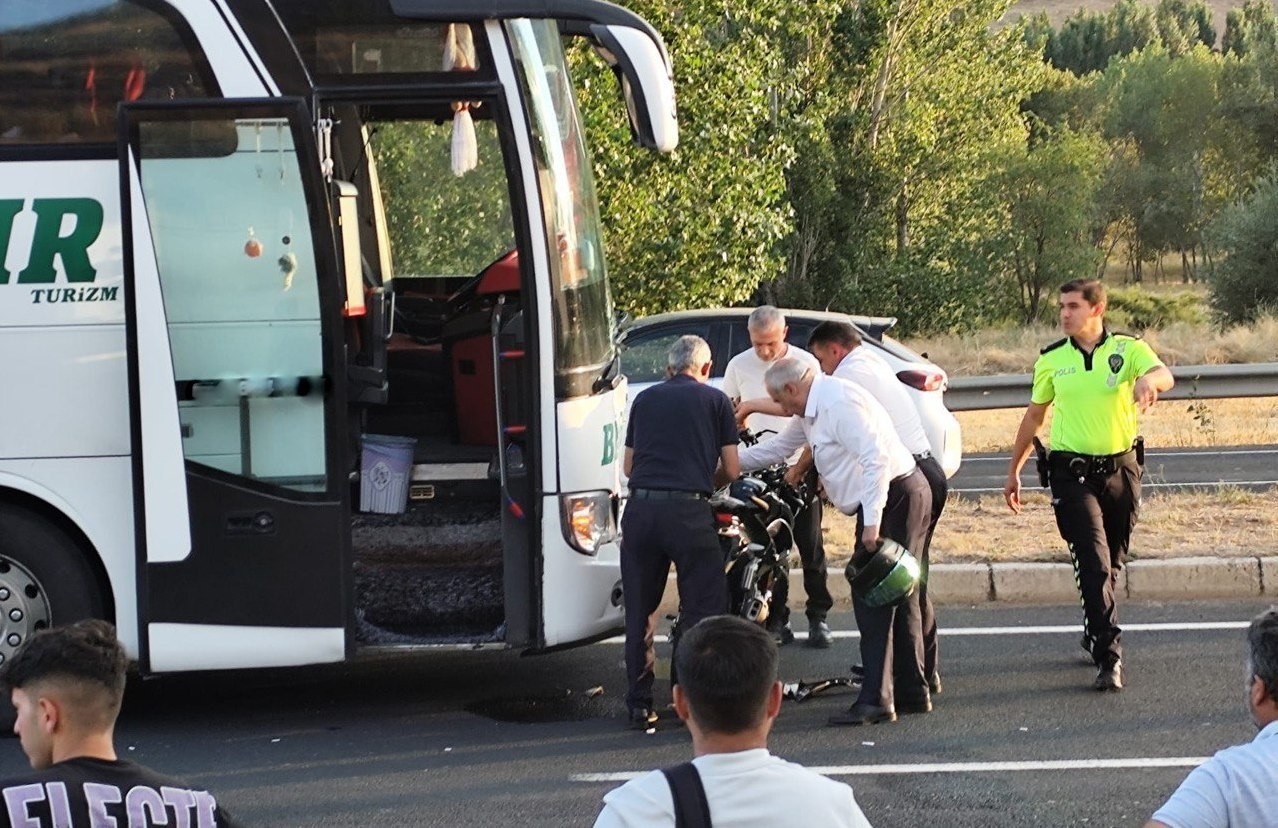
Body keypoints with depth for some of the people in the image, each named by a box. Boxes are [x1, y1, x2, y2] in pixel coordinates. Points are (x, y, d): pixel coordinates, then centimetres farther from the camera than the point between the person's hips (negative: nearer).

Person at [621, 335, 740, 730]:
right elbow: (731, 468, 9)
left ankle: (639, 704, 13)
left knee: (639, 612, 10)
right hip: (689, 511, -3)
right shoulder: (715, 400, 9)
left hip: (640, 508, 3)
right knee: (703, 608, 3)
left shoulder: (645, 400, 17)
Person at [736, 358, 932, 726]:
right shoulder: (812, 410, 17)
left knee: (874, 600, -11)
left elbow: (876, 458, -24)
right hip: (902, 498, 11)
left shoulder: (839, 403, -16)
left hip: (894, 498, -11)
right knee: (898, 601, 14)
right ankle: (912, 694, 20)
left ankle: (875, 700, -13)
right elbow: (779, 447, 31)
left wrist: (871, 522, -26)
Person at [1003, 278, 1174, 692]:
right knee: (1094, 565, -14)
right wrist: (1013, 470, 17)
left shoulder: (1128, 349, -2)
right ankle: (1109, 658, -18)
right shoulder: (1051, 359, 3)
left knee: (1112, 564, 14)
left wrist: (1148, 379, -47)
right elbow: (1034, 415, 15)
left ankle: (1095, 633, 38)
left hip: (1120, 468, 1)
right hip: (1073, 474, -1)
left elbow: (1164, 374, -22)